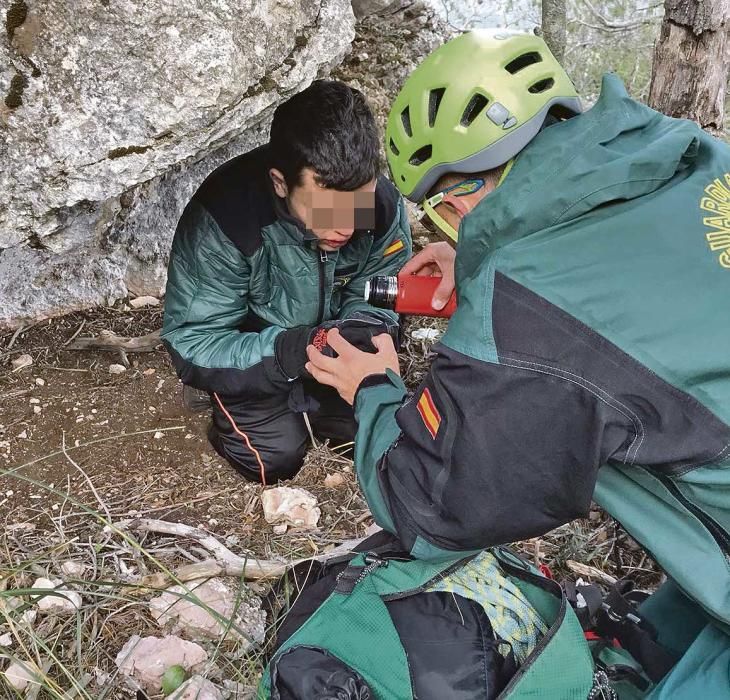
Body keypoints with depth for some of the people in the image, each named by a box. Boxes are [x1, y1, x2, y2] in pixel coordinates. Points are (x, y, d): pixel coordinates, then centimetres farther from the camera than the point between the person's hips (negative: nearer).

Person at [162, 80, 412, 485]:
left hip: (331, 346, 4)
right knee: (275, 458, -14)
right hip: (250, 354, -3)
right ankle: (234, 411, 17)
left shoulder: (382, 203, -23)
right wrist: (289, 352, -43)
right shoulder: (223, 219, -34)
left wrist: (362, 332, -33)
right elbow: (190, 345, -28)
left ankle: (300, 401, 20)